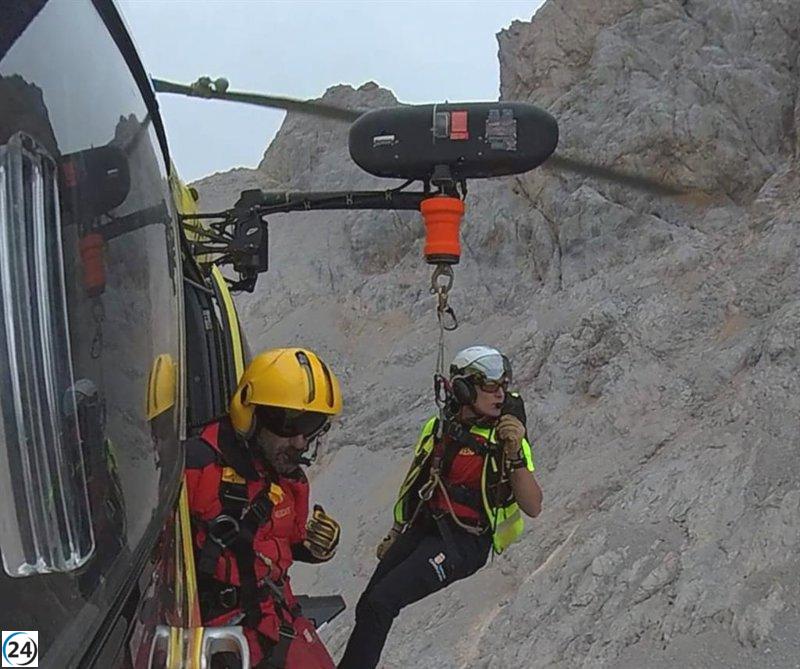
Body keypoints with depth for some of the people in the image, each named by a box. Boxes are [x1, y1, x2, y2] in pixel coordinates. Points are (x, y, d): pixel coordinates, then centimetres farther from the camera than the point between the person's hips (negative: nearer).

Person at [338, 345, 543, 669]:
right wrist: (396, 534, 23)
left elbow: (533, 507, -16)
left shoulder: (507, 438, -8)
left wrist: (516, 454, -28)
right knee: (367, 608, 5)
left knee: (379, 603, -19)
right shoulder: (437, 429, 6)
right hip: (421, 529, 6)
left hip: (463, 542, -6)